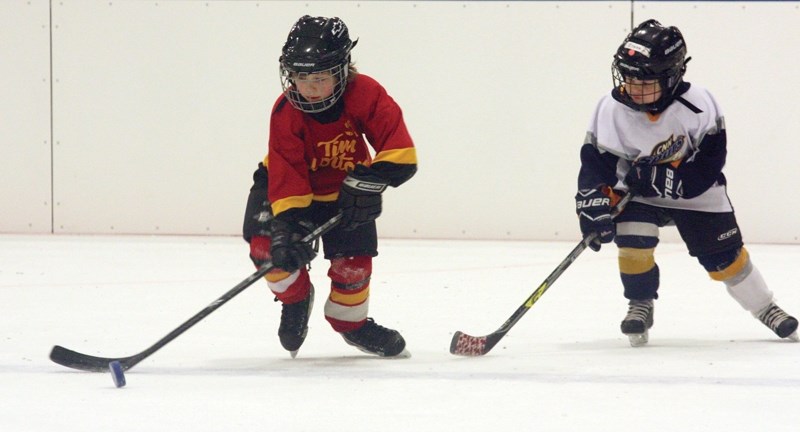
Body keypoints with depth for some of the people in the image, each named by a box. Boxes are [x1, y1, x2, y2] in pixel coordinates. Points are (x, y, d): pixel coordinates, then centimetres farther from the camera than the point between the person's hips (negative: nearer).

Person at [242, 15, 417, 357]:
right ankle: (296, 299, 8)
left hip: (345, 190, 1)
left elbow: (400, 151, -30)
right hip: (289, 185, -1)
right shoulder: (286, 113, -29)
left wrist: (369, 180, -44)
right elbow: (286, 178, -31)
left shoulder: (365, 95, -28)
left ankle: (351, 321, 24)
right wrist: (287, 228, -42)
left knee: (353, 262, -8)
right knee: (267, 245, -23)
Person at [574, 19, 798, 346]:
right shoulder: (611, 110, -22)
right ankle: (640, 305, 1)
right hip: (636, 193, 1)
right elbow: (594, 165, -17)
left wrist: (660, 179, -34)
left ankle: (765, 308, 25)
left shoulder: (699, 106, -26)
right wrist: (594, 209, -30)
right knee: (633, 242, -22)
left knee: (724, 255, 4)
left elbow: (707, 169, -25)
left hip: (694, 192, -1)